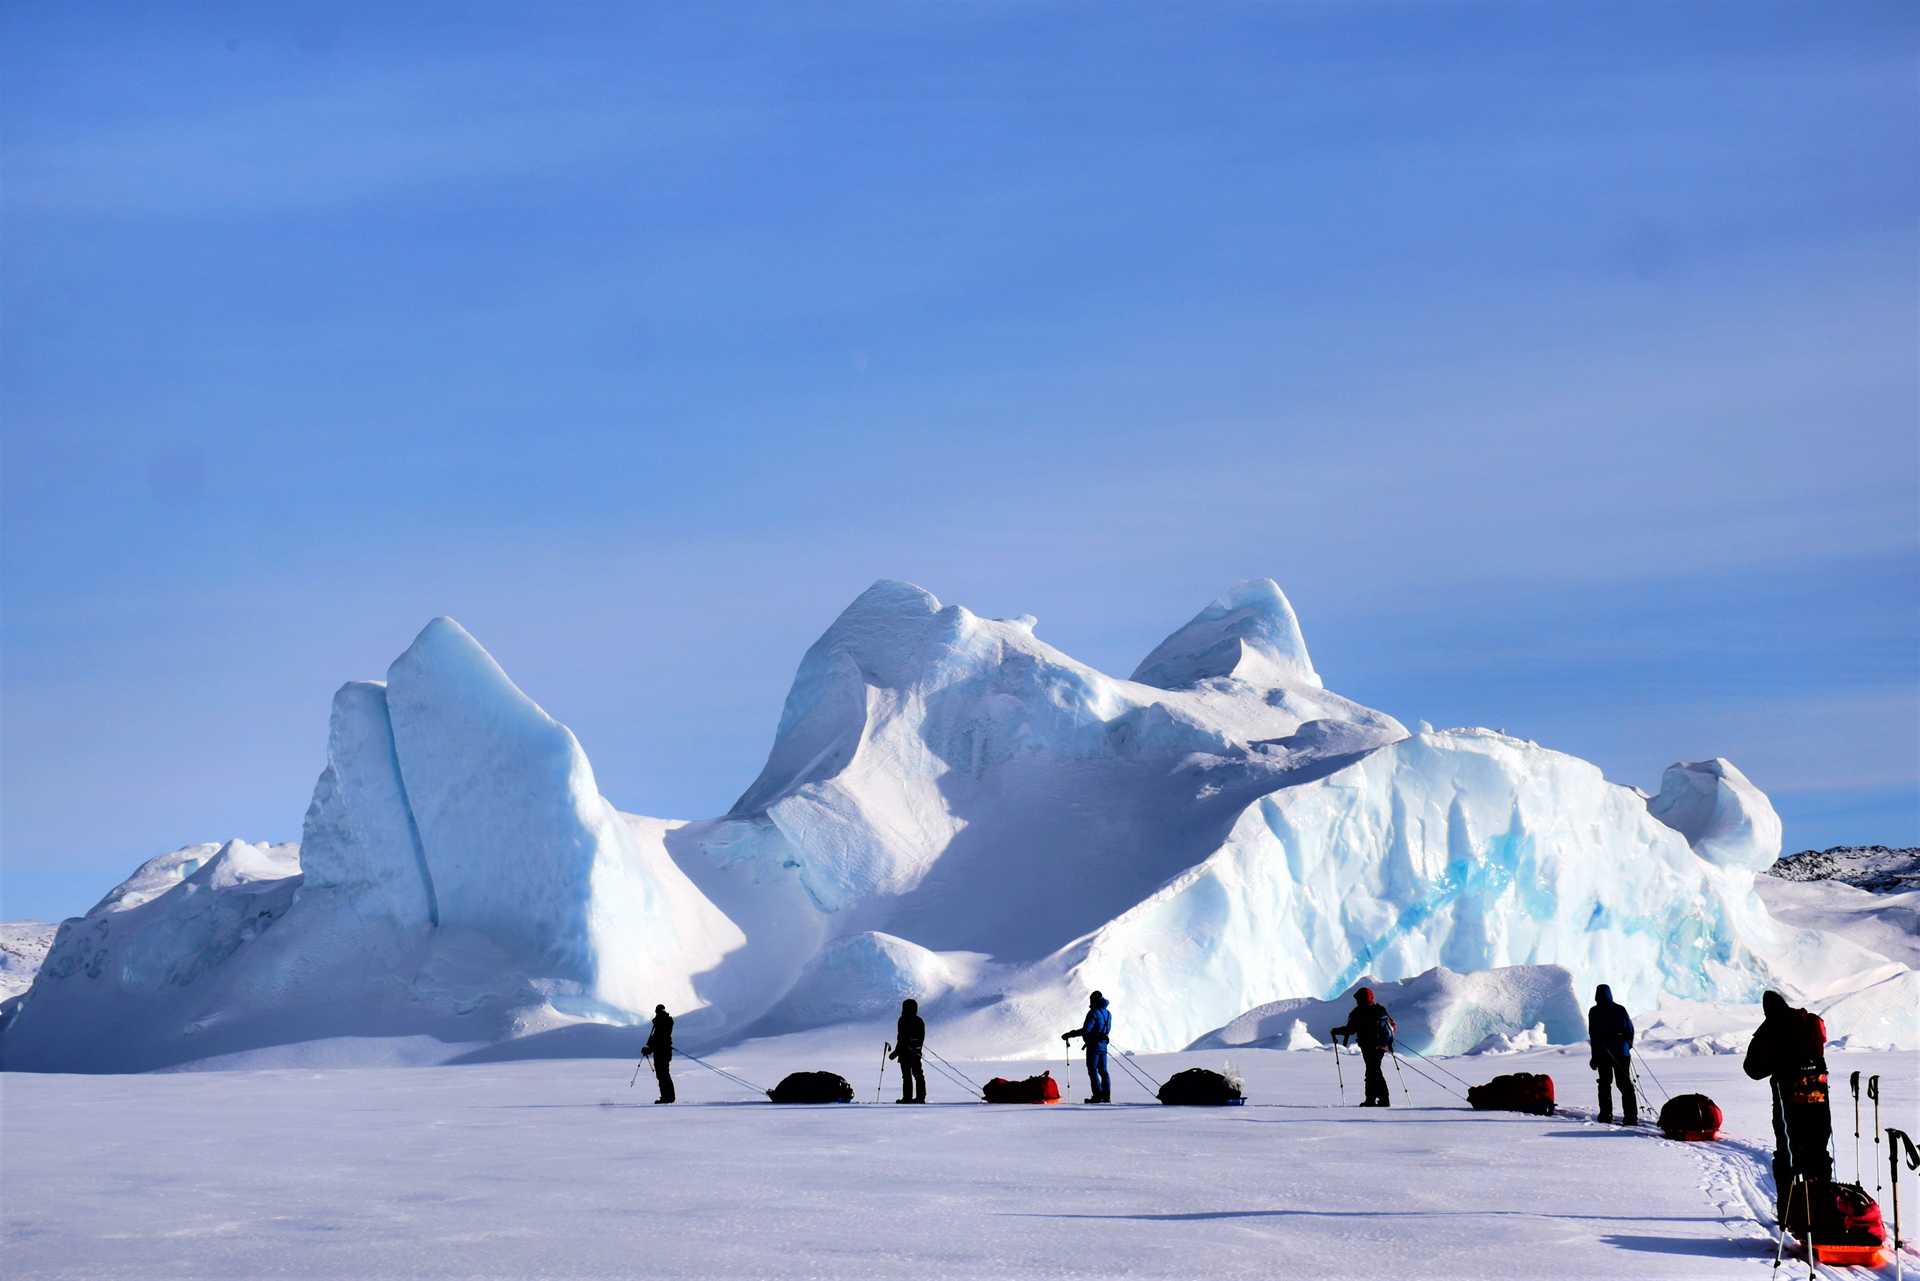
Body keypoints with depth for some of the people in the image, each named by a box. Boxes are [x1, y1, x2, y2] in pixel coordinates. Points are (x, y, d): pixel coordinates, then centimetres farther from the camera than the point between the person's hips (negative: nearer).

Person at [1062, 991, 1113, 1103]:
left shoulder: (1093, 1013, -17)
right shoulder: (1108, 1013, 10)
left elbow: (1085, 1030, -25)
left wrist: (1069, 1035, -21)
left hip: (1094, 1045, -8)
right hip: (1103, 1045, 8)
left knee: (1092, 1071, -3)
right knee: (1103, 1071, 12)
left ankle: (1098, 1095, -8)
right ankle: (1106, 1095, 10)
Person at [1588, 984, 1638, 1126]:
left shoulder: (1594, 1012, -6)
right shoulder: (1620, 1009, 2)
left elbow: (1593, 1035, -9)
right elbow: (1630, 1029, 5)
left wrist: (1595, 1057, -6)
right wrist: (1627, 1045, 22)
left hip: (1603, 1053, -2)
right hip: (1621, 1052, 2)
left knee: (1605, 1083, 12)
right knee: (1625, 1083, 5)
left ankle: (1606, 1114, 7)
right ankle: (1631, 1116, -4)